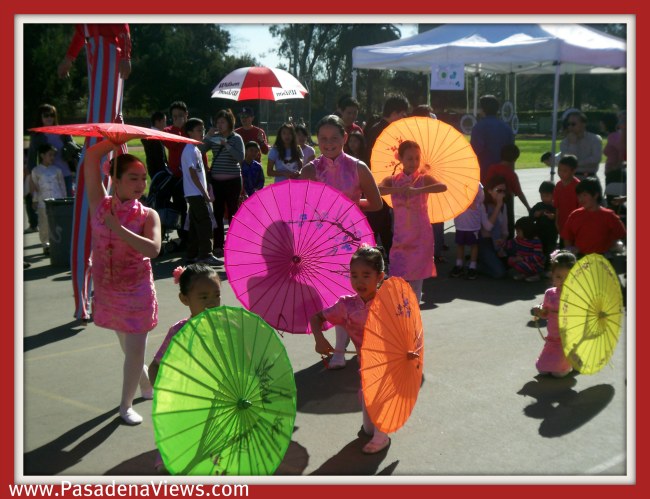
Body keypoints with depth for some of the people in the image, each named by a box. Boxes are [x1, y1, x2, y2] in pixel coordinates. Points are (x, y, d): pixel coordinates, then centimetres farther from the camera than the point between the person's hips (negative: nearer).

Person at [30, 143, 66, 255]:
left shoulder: (56, 170, 9)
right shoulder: (36, 171, 4)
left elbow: (62, 185, 12)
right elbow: (34, 187, 7)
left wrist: (64, 199, 9)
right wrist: (35, 200, 5)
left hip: (57, 200, 1)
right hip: (43, 201, -1)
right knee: (44, 225, -1)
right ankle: (46, 245, 9)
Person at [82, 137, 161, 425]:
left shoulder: (148, 215, -13)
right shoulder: (100, 205, -8)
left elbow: (153, 249, -31)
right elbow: (92, 157, -12)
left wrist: (117, 228, -30)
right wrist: (119, 138, -16)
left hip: (137, 291, -2)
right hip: (107, 290, 3)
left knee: (135, 350, 0)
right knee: (128, 347, 18)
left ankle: (126, 405, 19)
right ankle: (146, 385, 44)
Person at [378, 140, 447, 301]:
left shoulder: (424, 179, -3)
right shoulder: (392, 180, 3)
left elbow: (443, 187, -24)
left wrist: (418, 190, -35)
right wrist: (397, 189, -28)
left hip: (421, 235, -2)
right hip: (401, 235, 2)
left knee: (416, 275, 2)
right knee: (398, 276, -4)